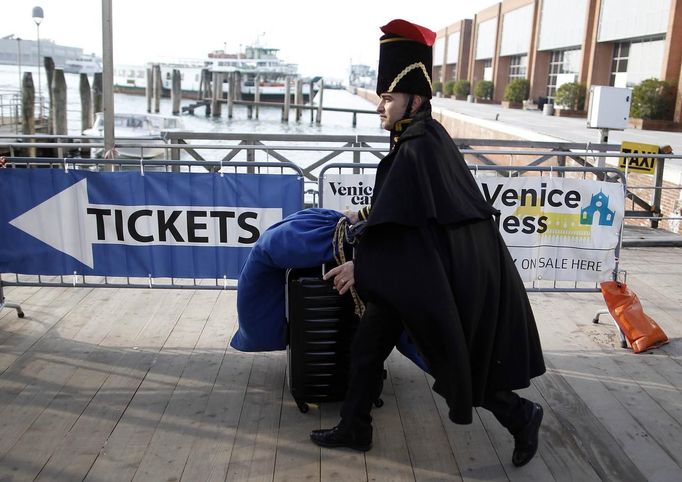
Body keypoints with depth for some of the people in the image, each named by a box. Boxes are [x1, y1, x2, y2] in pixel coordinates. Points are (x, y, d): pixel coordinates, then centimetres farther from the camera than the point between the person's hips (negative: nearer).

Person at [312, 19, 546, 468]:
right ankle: (354, 429, 28)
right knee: (367, 344, 13)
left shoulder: (419, 148, -21)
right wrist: (367, 215, 26)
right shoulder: (420, 138, 9)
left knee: (456, 361, 6)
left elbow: (403, 220, -23)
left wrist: (361, 264, -18)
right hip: (416, 271, 10)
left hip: (440, 275, -10)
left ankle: (522, 417, 28)